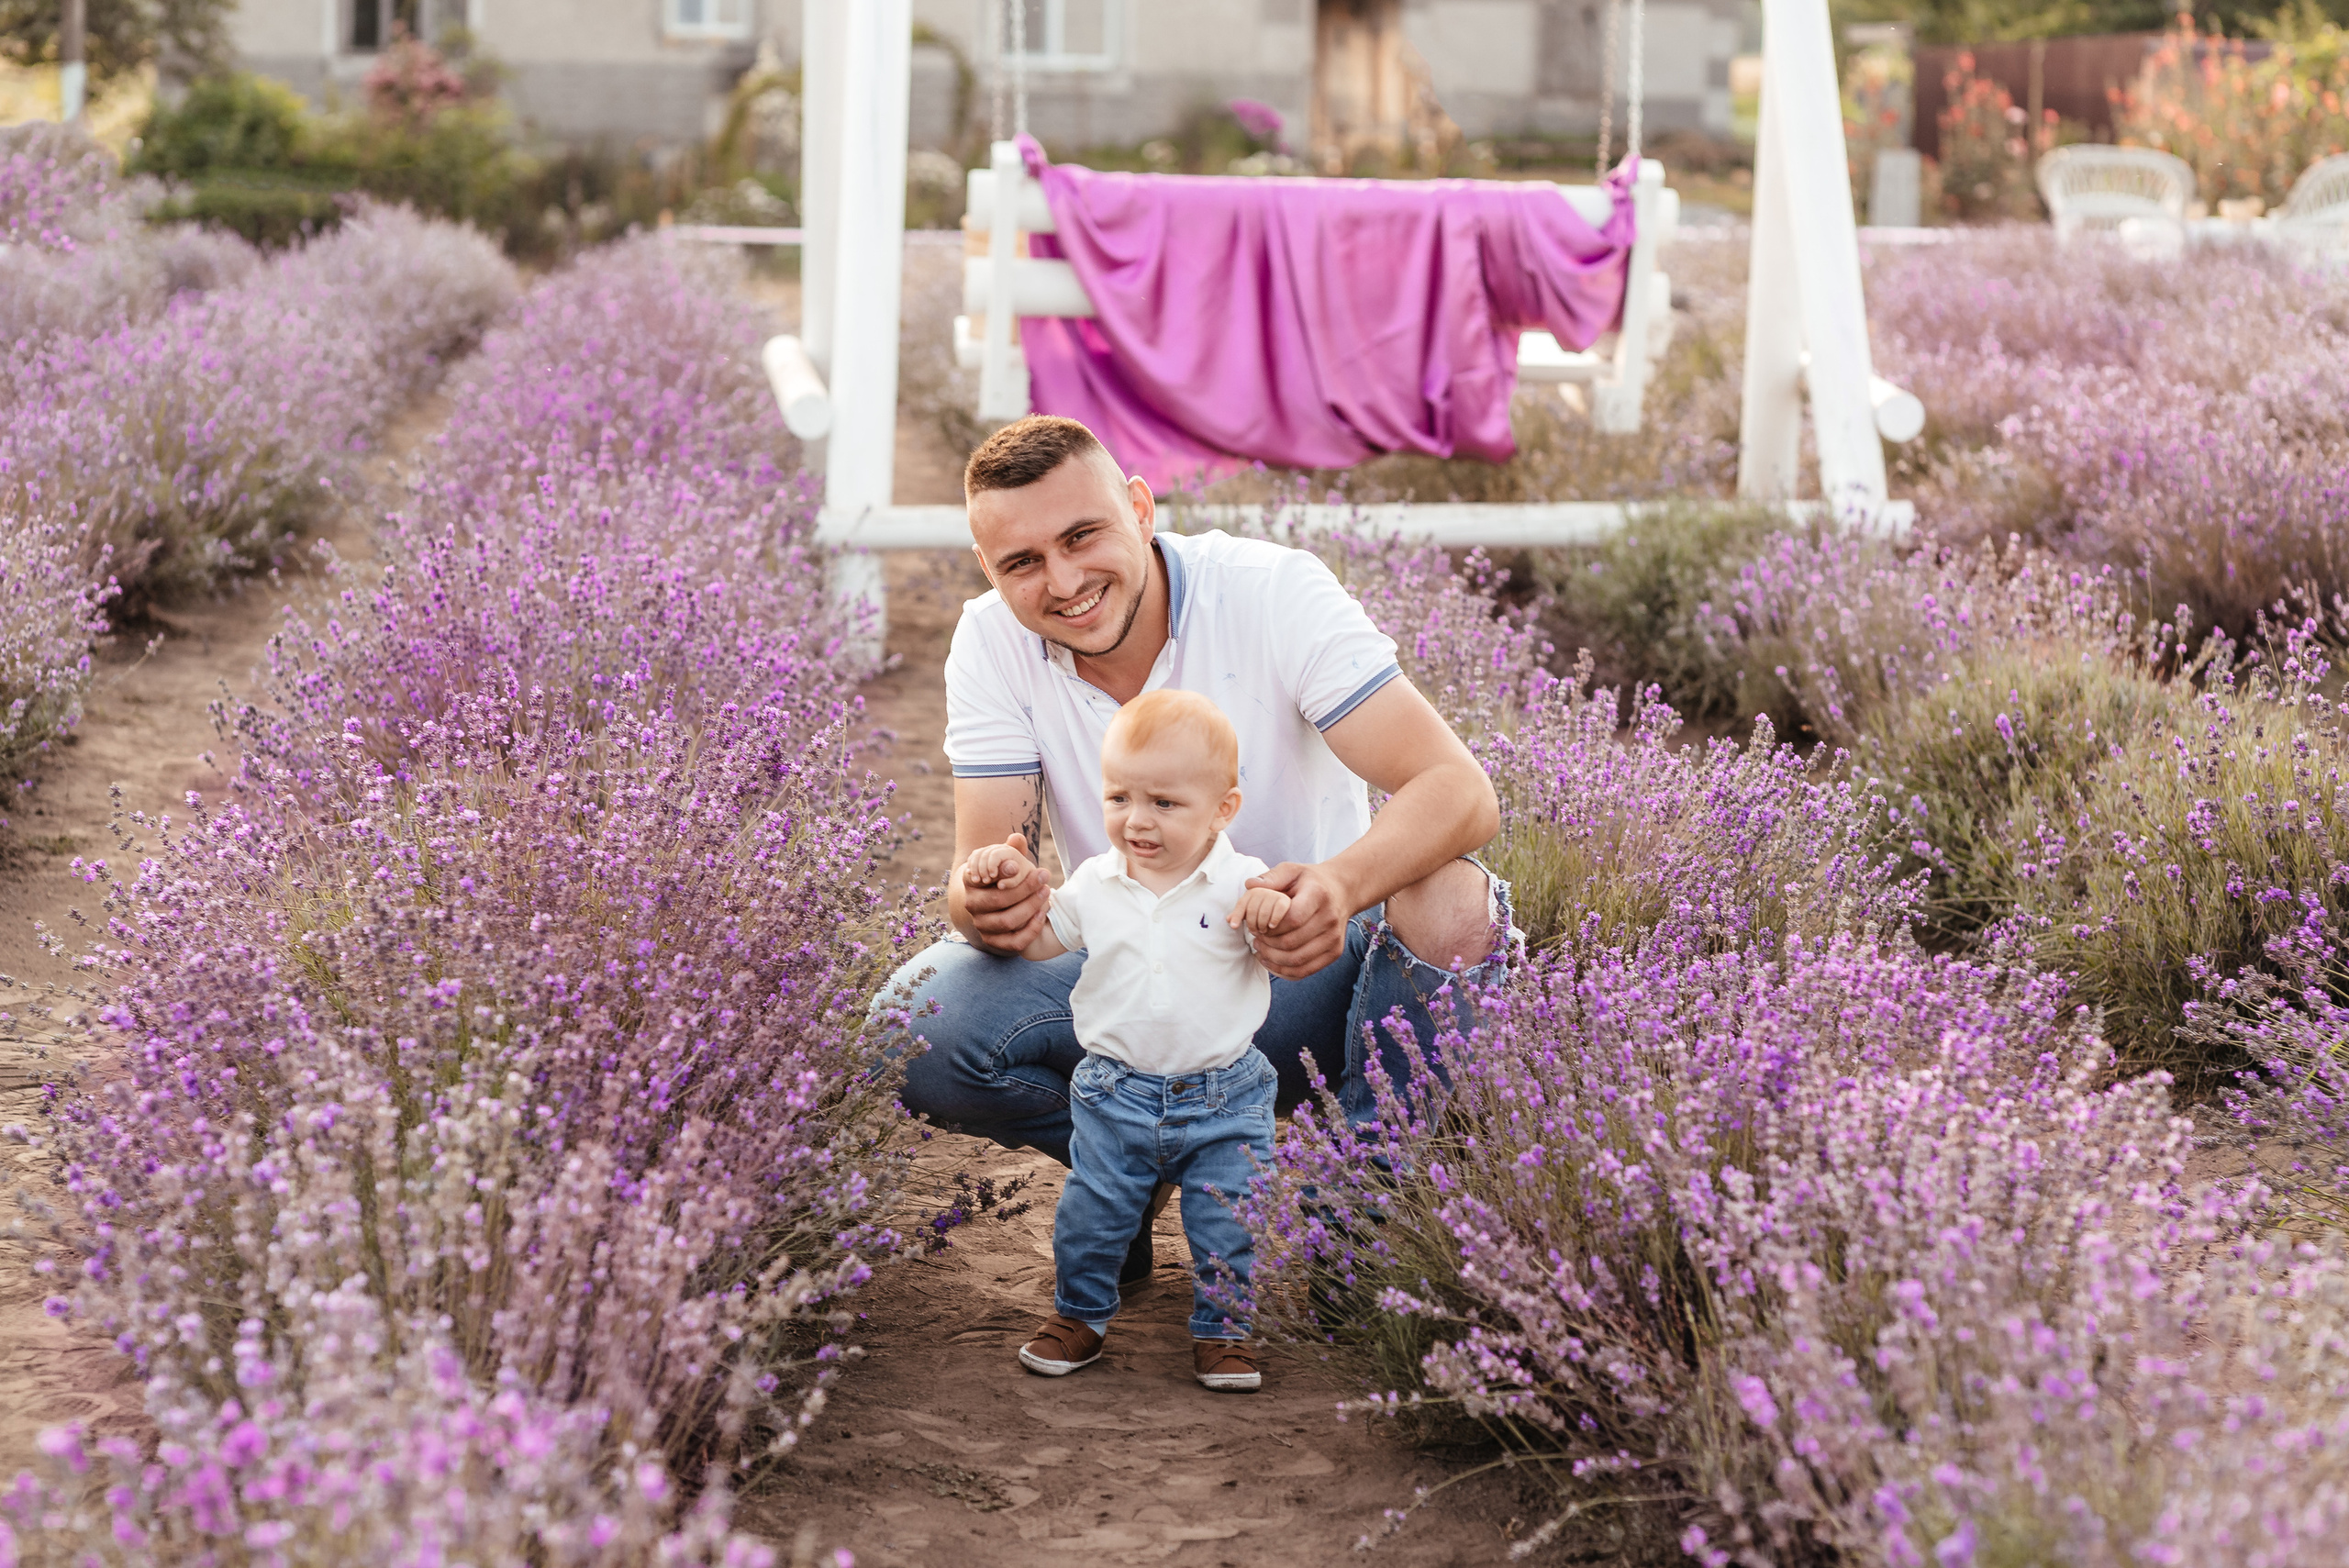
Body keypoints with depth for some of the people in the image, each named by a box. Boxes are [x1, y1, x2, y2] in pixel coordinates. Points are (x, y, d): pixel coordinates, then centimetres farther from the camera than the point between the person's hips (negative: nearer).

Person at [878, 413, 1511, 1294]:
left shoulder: (1274, 592, -19)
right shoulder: (993, 643, -9)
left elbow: (1459, 790, -27)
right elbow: (983, 865, -13)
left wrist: (1342, 884, -50)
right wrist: (980, 905, -40)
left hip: (1294, 971, -2)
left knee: (1451, 904, -34)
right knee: (910, 1028, -25)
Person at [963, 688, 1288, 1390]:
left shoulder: (1240, 885, -11)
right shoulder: (1096, 883, -1)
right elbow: (1038, 940, 12)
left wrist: (1276, 913, -32)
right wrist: (1016, 880, -4)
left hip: (1224, 1096, -2)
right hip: (1115, 1092, 2)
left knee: (1228, 1224, 2)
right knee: (1092, 1214, 8)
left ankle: (1223, 1329, 22)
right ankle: (1080, 1313, 30)